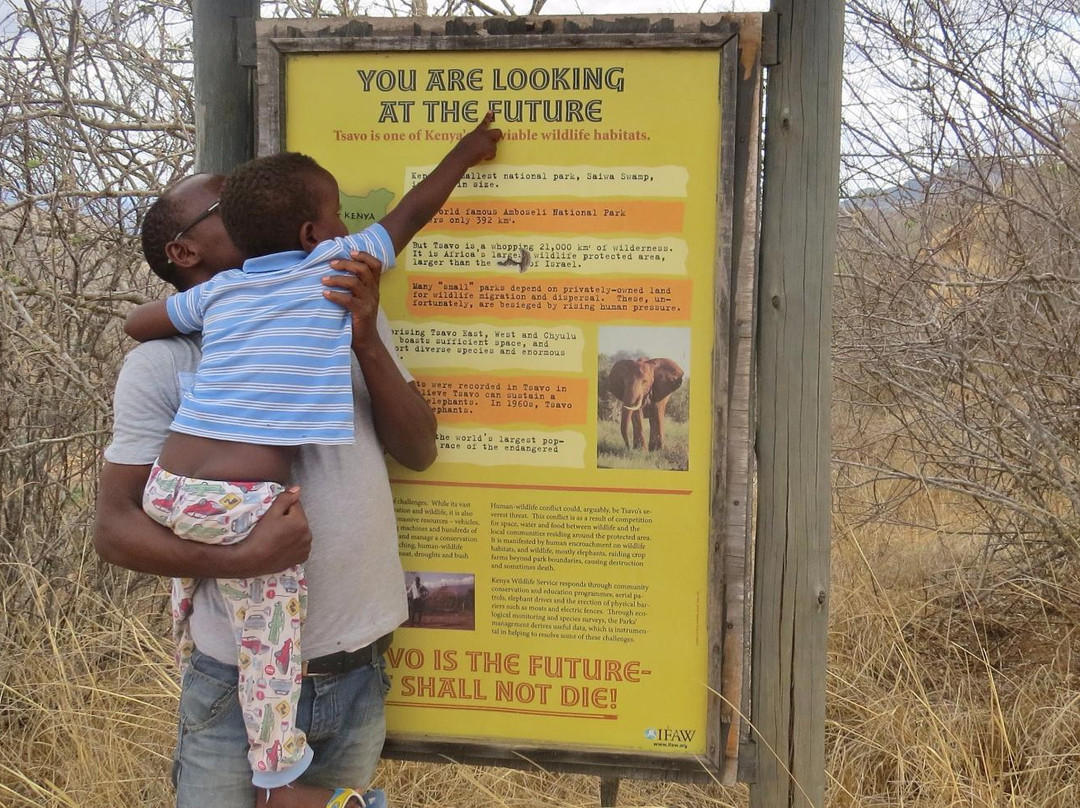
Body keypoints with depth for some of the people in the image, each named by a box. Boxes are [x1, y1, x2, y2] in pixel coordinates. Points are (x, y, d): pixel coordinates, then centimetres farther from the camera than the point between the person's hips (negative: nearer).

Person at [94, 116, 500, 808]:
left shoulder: (347, 316, 3)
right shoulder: (162, 361, -7)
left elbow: (418, 451, -1)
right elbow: (114, 525, -9)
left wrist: (366, 341, -16)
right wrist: (235, 559, -25)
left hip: (360, 673, 3)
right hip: (239, 685, -3)